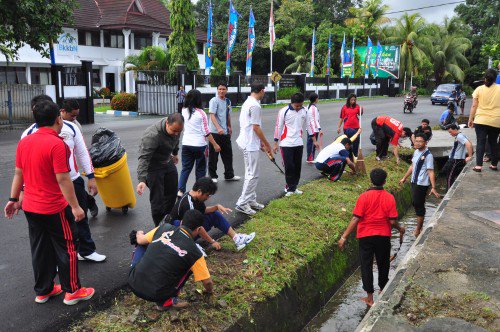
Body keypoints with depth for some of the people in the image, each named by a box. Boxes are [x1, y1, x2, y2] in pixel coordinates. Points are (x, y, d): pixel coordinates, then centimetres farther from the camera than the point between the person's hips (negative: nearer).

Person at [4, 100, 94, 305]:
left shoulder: (24, 142, 3)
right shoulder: (56, 144, -20)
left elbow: (18, 174, 9)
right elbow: (62, 179, -22)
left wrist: (14, 199, 18)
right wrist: (75, 206, -16)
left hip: (30, 207, 7)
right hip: (54, 209, -7)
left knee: (40, 250, 18)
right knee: (67, 248, 8)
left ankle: (43, 291, 30)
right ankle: (72, 291, 19)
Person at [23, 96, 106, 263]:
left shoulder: (70, 127, -2)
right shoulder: (29, 134, -6)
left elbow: (82, 153, 4)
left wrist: (91, 177, 2)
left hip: (74, 182, 2)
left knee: (81, 218, 16)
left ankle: (87, 250, 35)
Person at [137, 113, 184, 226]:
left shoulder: (176, 127, -11)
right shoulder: (152, 135, -35)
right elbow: (144, 158, -39)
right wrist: (142, 180, -47)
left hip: (168, 162, 8)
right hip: (153, 166, -7)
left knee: (172, 193, 15)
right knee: (157, 198, -6)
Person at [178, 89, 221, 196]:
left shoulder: (184, 111, 0)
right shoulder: (201, 113, -11)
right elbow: (206, 132, -11)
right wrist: (215, 144, -4)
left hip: (186, 144, 4)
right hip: (199, 145, -4)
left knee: (186, 168, 11)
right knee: (200, 169, 9)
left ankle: (180, 190, 4)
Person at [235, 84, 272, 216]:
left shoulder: (247, 102, 14)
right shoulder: (255, 105, -18)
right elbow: (256, 128, -18)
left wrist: (260, 142, 21)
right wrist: (267, 144, -8)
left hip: (247, 142, 11)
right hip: (250, 144, -10)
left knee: (251, 173, 17)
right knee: (253, 175, -5)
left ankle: (251, 200, 26)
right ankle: (242, 203, 0)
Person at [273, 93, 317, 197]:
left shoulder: (304, 111, 2)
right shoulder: (284, 111, -11)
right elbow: (278, 127, -5)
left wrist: (314, 140, 13)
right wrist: (275, 144, -4)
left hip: (299, 143, 4)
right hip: (286, 144, -4)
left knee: (297, 166, 8)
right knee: (289, 166, -5)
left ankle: (293, 187, 19)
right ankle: (290, 188, 7)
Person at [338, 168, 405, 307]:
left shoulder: (364, 197, -14)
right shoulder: (389, 198, -9)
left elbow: (356, 219, -18)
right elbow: (393, 221, -9)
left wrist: (344, 236, -15)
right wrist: (400, 228, 13)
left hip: (366, 236, -2)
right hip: (383, 237, 2)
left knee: (366, 265, 9)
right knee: (383, 264, 21)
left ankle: (370, 298, 15)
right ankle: (383, 290, 39)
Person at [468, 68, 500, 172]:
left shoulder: (479, 89, -3)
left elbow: (474, 106, -2)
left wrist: (470, 119, 3)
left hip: (481, 121, -1)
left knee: (480, 142, 1)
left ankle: (478, 165, -6)